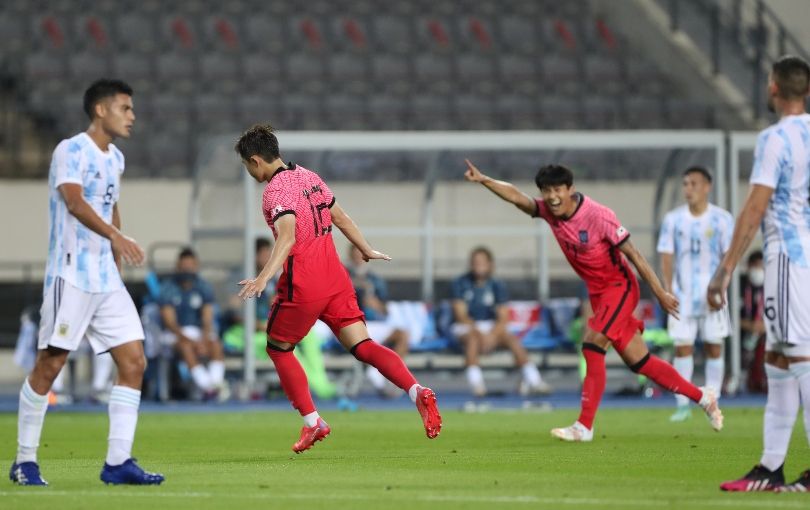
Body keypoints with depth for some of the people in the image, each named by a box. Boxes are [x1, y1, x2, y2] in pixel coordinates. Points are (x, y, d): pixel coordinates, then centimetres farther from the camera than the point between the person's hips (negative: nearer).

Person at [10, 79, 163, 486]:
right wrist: (115, 236, -40)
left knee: (134, 361, -2)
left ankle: (117, 462, -1)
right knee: (50, 364, -4)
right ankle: (24, 460, 6)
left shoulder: (114, 158, 16)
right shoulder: (72, 151, -10)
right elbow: (74, 201, -26)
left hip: (107, 280, 8)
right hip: (71, 275, -8)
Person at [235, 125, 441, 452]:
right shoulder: (309, 177, 13)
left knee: (277, 348, 13)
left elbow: (287, 236, -28)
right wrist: (367, 250, 35)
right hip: (335, 278, 7)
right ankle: (417, 391, -20)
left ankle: (312, 422, 10)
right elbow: (340, 218, 22)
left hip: (302, 285, -7)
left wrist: (264, 277, -39)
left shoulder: (276, 190, -13)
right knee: (363, 346, 1)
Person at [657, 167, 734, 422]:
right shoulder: (673, 219, 4)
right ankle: (683, 405, -1)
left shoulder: (722, 219, -1)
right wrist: (668, 289, -7)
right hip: (682, 293, 1)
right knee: (682, 347, -4)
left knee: (714, 348, 1)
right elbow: (666, 255, 4)